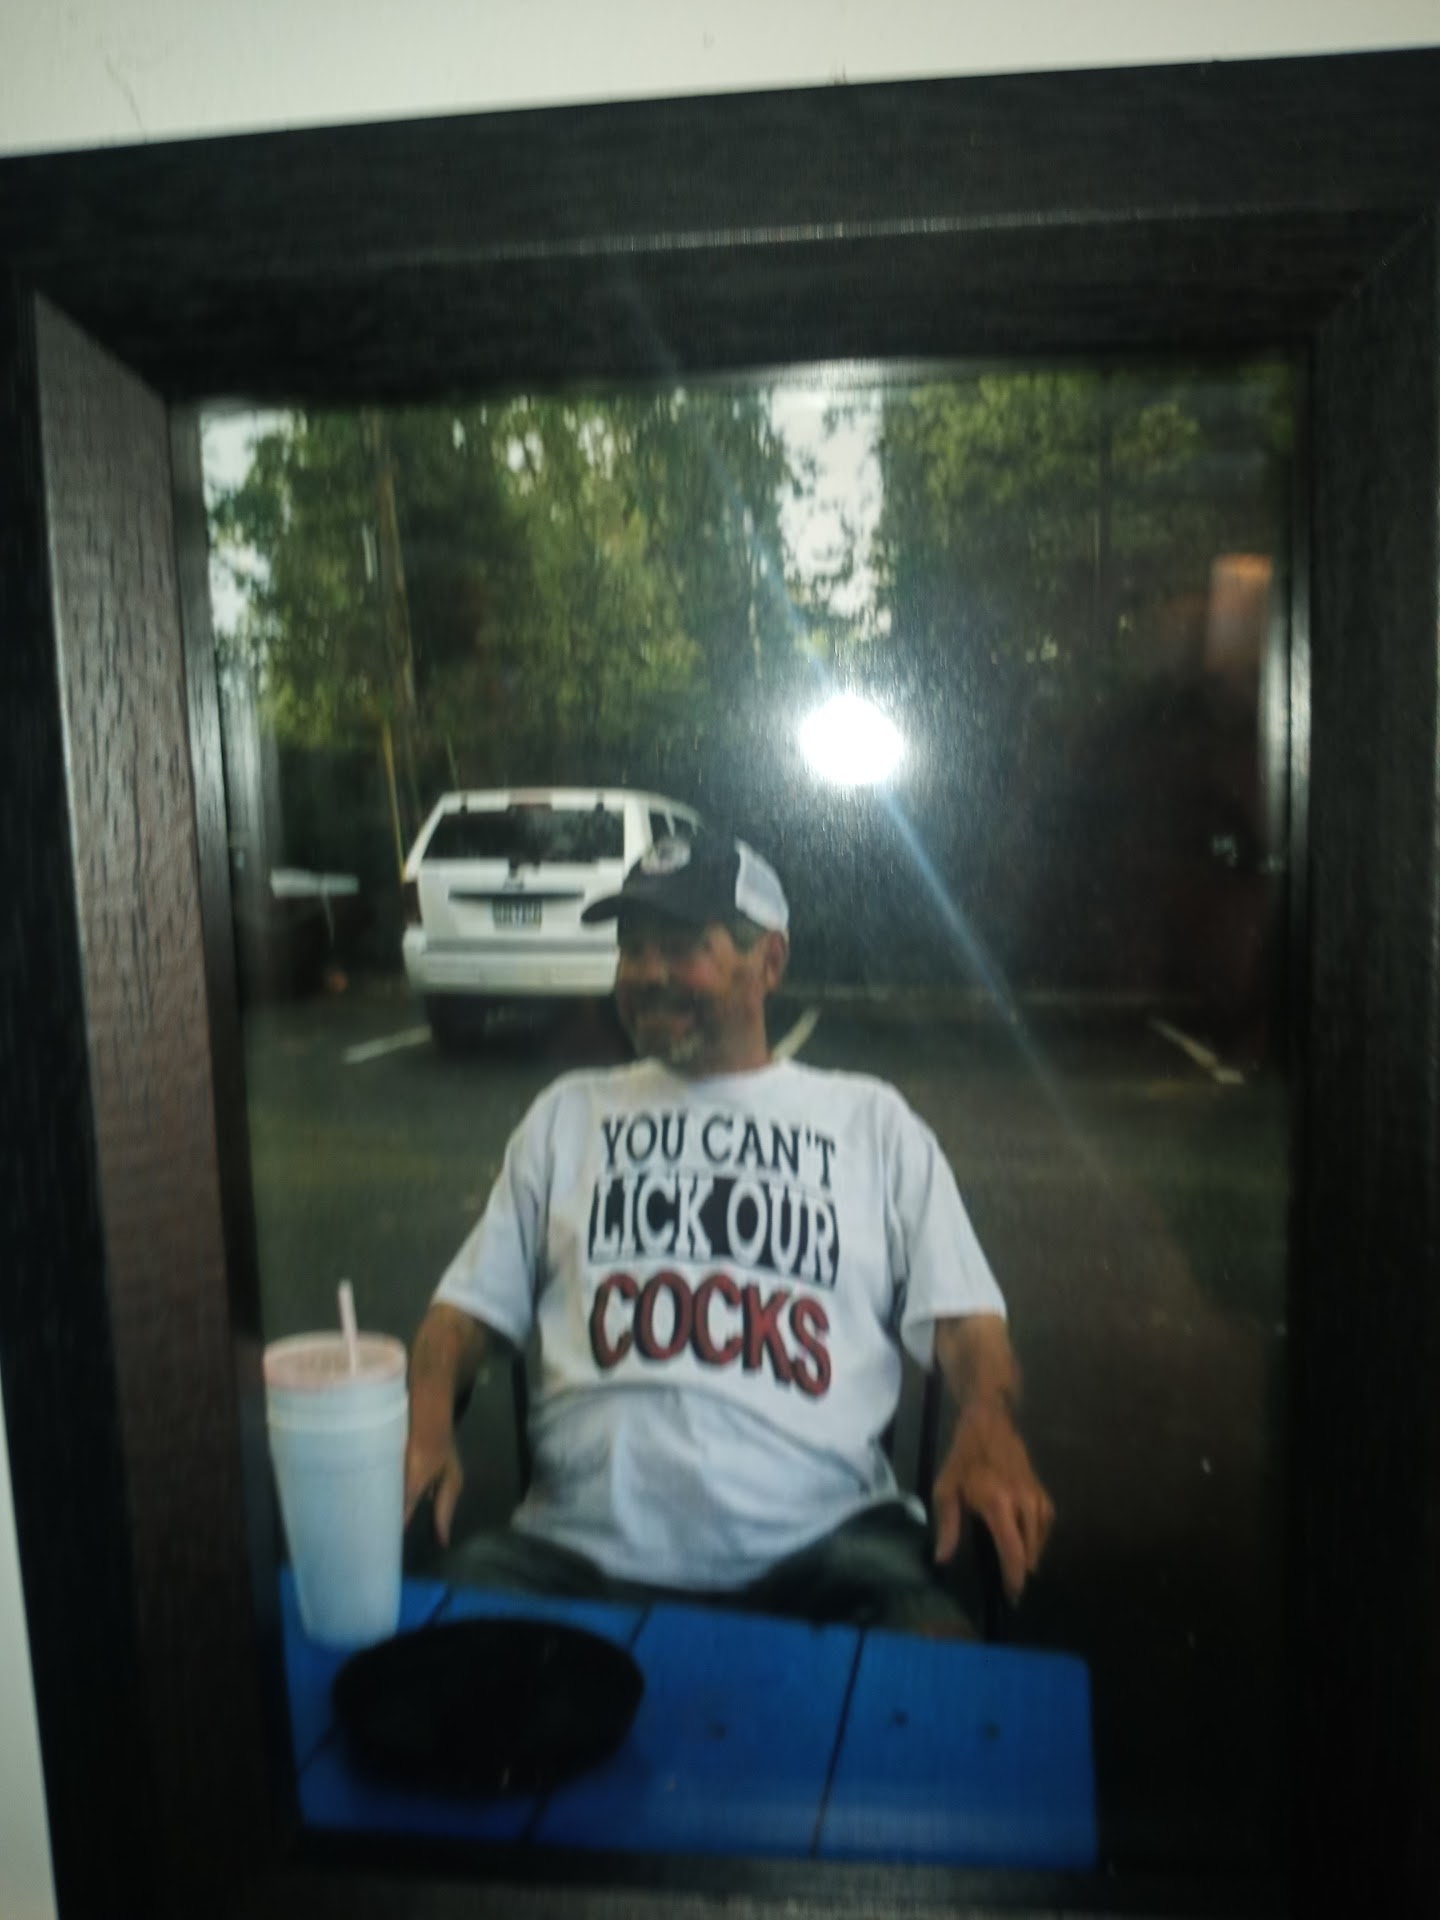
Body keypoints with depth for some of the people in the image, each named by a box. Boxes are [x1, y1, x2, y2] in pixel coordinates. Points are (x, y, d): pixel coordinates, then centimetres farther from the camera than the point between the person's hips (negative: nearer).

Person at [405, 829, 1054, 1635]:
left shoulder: (871, 1122, 14)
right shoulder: (568, 1114, 18)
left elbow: (962, 1315, 9)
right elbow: (473, 1301, 16)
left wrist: (989, 1428, -13)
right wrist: (427, 1420, -5)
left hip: (817, 1542, -1)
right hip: (583, 1541, 2)